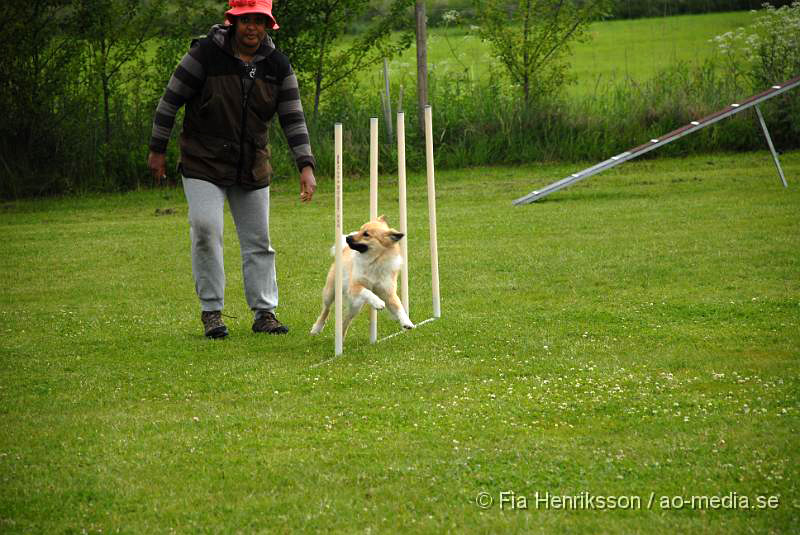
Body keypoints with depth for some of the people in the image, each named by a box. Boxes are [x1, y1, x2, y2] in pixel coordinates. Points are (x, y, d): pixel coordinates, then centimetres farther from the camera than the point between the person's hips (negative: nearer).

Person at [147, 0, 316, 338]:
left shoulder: (277, 65, -2)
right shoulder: (205, 54, -13)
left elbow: (293, 118, -2)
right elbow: (171, 100, -6)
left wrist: (306, 165, -12)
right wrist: (157, 150, -5)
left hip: (253, 168, 4)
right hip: (204, 163, -4)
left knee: (258, 240, 7)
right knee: (205, 229, -17)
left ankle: (264, 312, 17)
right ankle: (211, 311, -5)